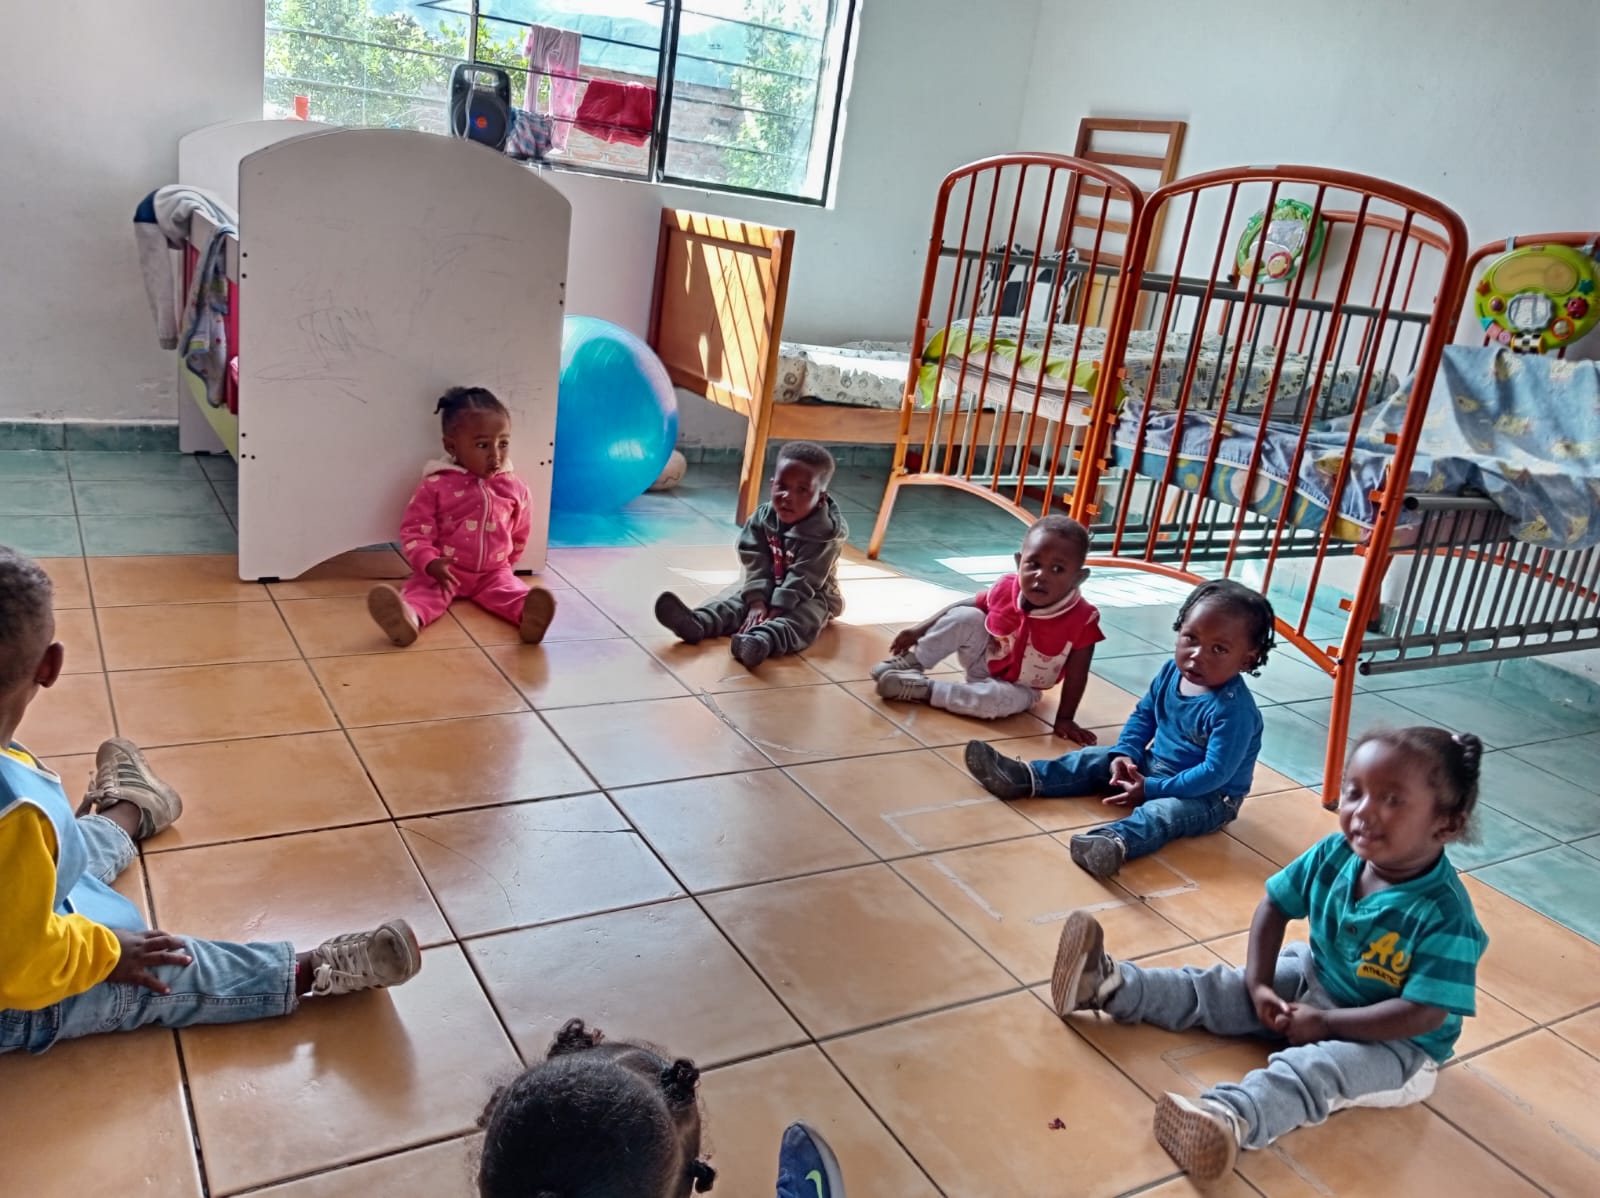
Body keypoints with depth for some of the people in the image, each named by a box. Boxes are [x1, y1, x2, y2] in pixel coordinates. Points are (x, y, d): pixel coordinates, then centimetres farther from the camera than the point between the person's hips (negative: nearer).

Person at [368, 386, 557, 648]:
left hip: (493, 572, 2)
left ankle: (528, 616, -58)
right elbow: (414, 532, -7)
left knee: (509, 589, -27)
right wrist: (430, 564, -23)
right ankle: (409, 617, -60)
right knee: (422, 589, -30)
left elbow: (519, 534, 16)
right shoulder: (436, 486, -7)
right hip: (445, 570, -2)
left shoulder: (515, 489, 1)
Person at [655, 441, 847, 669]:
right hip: (767, 587, 6)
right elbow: (756, 566, -13)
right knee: (738, 599, -17)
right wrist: (757, 602, -27)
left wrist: (777, 609, -32)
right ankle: (697, 623, -43)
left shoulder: (825, 533, -23)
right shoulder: (762, 519, -8)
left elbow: (803, 578, -27)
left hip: (810, 595, -6)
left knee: (803, 617, -36)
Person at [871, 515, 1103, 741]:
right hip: (982, 661, 2)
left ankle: (925, 689, -26)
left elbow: (1076, 675, -19)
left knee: (1008, 701, -36)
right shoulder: (1006, 589, -19)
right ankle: (913, 662, -8)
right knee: (966, 617, -23)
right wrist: (920, 629, -3)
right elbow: (968, 605, -2)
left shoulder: (1082, 620, -28)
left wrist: (1065, 719, -17)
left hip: (1018, 687, -2)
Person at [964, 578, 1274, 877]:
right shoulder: (1172, 672, -6)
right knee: (1096, 760, 2)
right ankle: (1024, 779, -5)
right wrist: (1126, 754, -9)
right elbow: (1143, 714, 8)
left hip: (1208, 796, -8)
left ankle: (1116, 842, -65)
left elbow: (1215, 773, -31)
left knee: (1163, 811, -37)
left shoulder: (1233, 711, -29)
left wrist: (1152, 789, -29)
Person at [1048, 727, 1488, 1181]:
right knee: (1218, 988, -3)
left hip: (1396, 1042, -7)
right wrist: (1258, 986, -7)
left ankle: (1231, 1118, -57)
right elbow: (1274, 907, 0)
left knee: (1316, 1067, -34)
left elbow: (1423, 1015, -30)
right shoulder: (1334, 855, -14)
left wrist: (1326, 1022, -25)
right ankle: (1109, 984, -4)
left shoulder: (1446, 917, -30)